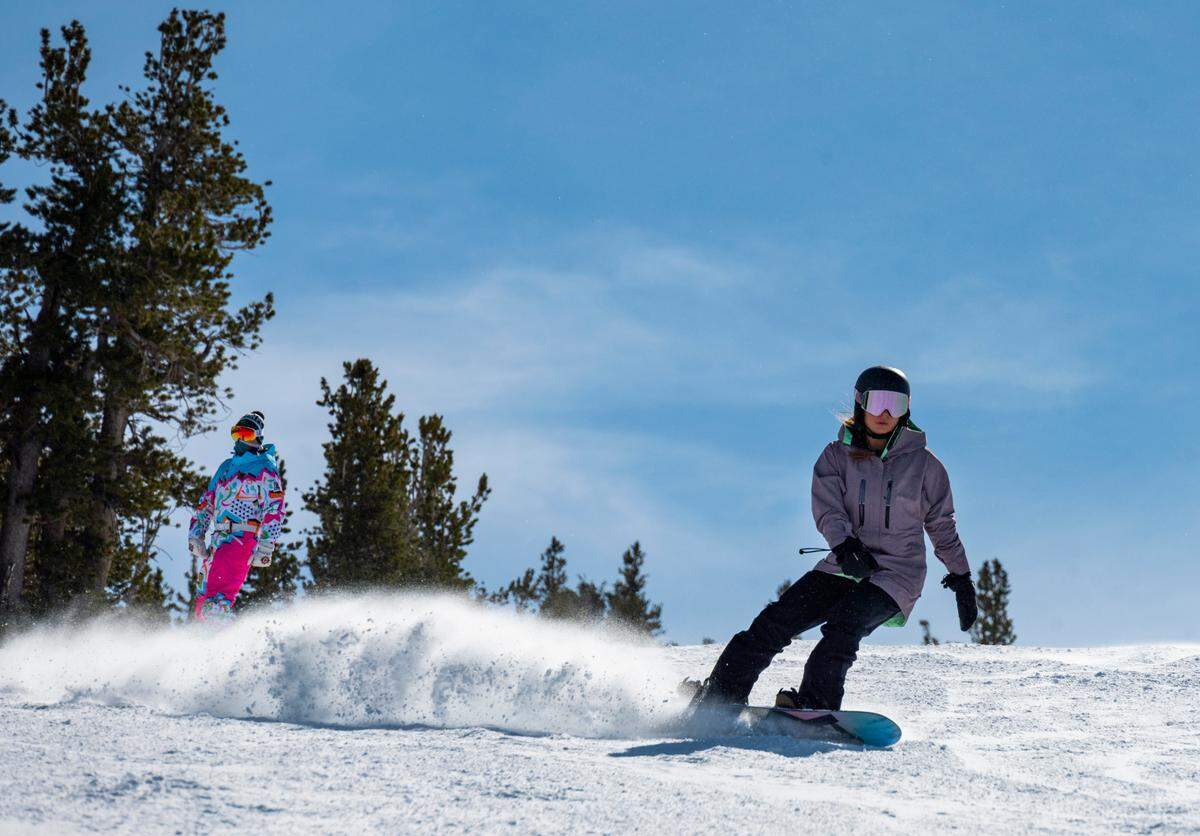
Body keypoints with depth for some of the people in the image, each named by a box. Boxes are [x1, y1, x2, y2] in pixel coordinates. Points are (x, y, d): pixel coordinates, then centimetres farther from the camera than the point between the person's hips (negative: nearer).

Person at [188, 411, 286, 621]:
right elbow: (206, 503, 25)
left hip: (243, 538, -8)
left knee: (217, 599, -24)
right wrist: (196, 534, 12)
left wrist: (266, 545, -18)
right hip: (218, 539, 8)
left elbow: (274, 509, -8)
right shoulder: (226, 466, 24)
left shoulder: (265, 468, 1)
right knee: (203, 602, 8)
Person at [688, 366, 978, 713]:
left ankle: (814, 704, -39)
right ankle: (720, 693, -10)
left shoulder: (923, 463, 4)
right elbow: (827, 507, -10)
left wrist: (962, 578, 13)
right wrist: (844, 545, -29)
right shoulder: (837, 456, 6)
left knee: (843, 624, -30)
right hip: (845, 567, 2)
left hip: (897, 576, -2)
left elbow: (943, 527, 13)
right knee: (777, 619, -14)